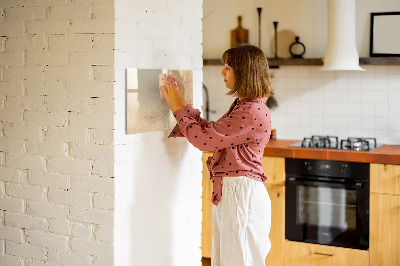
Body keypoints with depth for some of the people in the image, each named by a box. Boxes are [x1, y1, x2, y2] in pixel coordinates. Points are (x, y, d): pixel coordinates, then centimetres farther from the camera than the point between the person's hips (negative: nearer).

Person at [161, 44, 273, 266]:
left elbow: (204, 139, -19)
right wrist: (182, 104, 14)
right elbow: (211, 132, 17)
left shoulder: (253, 112, -20)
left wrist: (178, 108, -7)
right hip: (228, 192, 10)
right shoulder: (242, 106, 13)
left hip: (242, 193, -10)